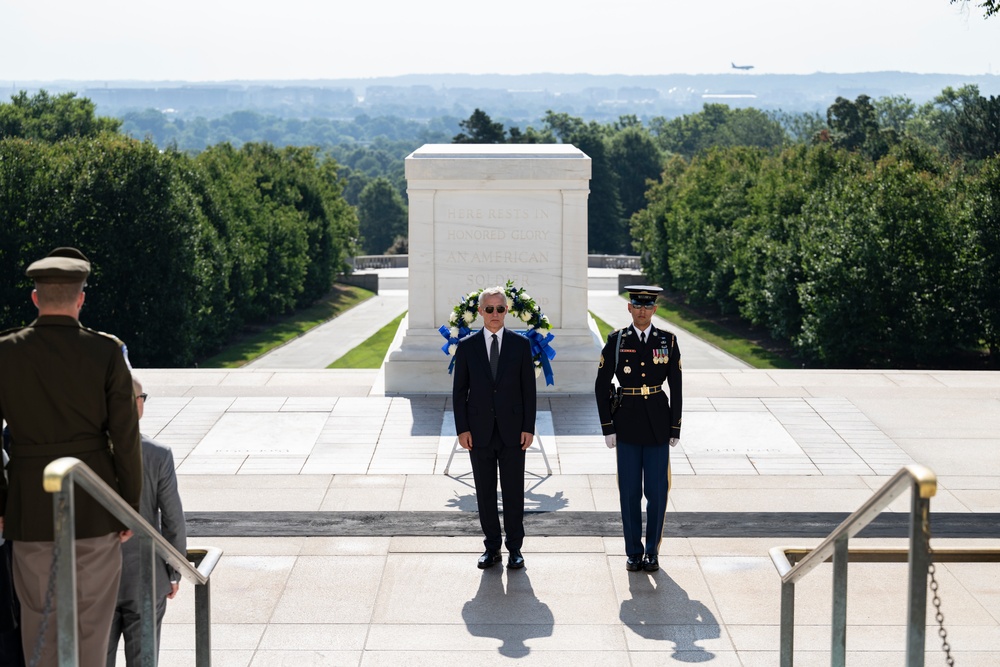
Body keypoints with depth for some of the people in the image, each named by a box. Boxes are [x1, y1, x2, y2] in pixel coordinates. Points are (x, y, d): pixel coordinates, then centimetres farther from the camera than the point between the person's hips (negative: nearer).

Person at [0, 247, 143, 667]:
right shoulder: (106, 353, -8)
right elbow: (126, 438, -7)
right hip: (94, 505, -1)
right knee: (91, 618, 9)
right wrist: (130, 507, 3)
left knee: (38, 617, 11)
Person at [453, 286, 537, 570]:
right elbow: (459, 391, 3)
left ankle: (515, 548, 13)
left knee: (513, 492, 3)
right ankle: (492, 547, 16)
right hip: (480, 431, 1)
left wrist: (529, 427, -4)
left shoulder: (520, 344, 2)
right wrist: (462, 428, -4)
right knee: (485, 492, 7)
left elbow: (529, 389, 2)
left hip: (512, 430, -1)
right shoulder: (467, 347, 2)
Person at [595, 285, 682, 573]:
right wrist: (608, 427, -4)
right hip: (627, 426, 0)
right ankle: (634, 552, 14)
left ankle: (652, 551, 14)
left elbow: (676, 387, 3)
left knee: (657, 491, 2)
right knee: (630, 491, 4)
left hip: (658, 425, 0)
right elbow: (602, 385, 1)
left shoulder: (668, 341, 1)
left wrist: (675, 428, 0)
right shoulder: (616, 341, -1)